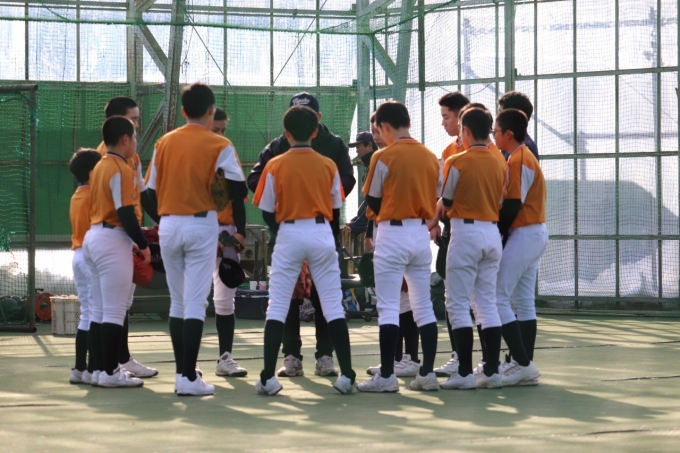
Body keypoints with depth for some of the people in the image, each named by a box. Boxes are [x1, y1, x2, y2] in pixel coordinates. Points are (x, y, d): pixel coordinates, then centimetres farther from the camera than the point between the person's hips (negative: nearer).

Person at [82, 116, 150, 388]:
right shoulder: (122, 170, -13)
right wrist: (143, 244, -11)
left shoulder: (100, 167, 15)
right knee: (114, 311, -7)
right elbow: (126, 213, -20)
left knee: (99, 310, 12)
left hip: (94, 236, 10)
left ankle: (100, 368, 16)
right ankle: (110, 372, -6)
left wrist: (130, 241, 16)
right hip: (112, 241, -10)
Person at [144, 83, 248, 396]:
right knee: (195, 302, -4)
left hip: (168, 226, 4)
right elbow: (239, 191, -12)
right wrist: (216, 190, 8)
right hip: (201, 226, -4)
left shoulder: (164, 143, 6)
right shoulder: (219, 146, -5)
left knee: (177, 301, 14)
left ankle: (181, 372, 17)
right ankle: (189, 378, -10)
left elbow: (149, 194, 6)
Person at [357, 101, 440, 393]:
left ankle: (386, 376, -4)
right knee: (424, 306, 11)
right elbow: (435, 201, 9)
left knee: (388, 308, -3)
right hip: (421, 234, 5)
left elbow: (373, 203, -3)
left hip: (392, 235, -5)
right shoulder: (430, 157, 6)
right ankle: (427, 372, 10)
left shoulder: (384, 157, -10)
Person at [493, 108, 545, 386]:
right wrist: (501, 230, 8)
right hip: (536, 232, 10)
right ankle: (524, 364, 14)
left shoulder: (518, 160, -15)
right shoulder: (525, 156, 15)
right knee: (523, 302, 12)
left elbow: (512, 206, -19)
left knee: (497, 297, -10)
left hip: (523, 235, -10)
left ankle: (523, 364, -13)